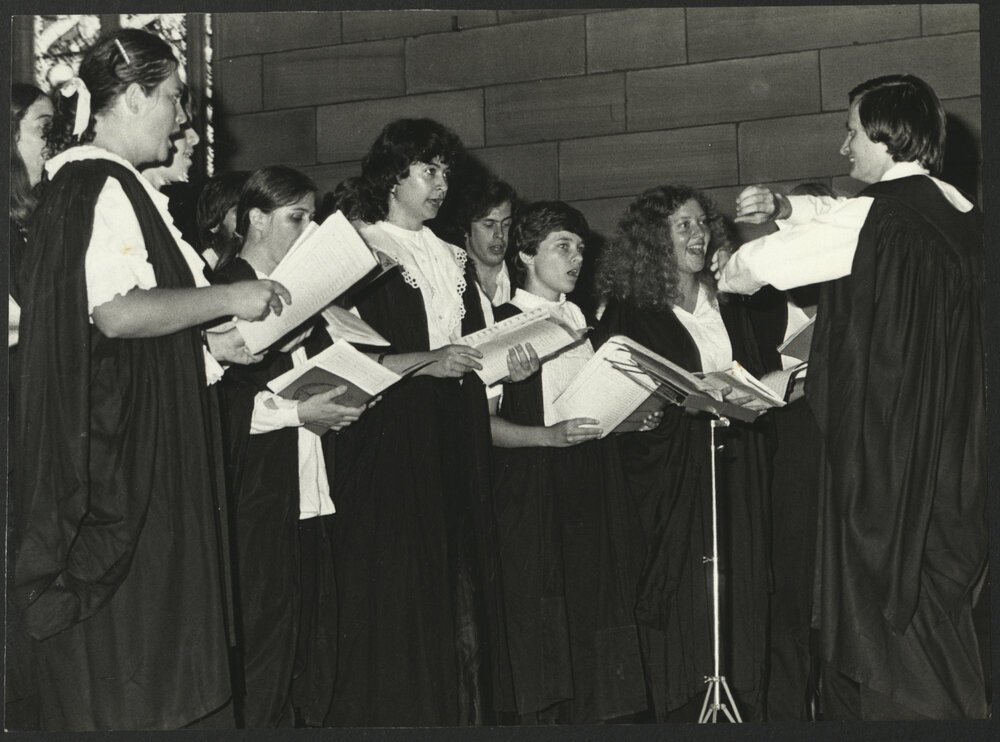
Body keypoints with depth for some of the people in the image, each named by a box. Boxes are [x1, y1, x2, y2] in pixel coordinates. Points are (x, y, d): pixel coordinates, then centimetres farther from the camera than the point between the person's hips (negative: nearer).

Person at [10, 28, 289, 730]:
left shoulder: (108, 185, 18)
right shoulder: (100, 186, -14)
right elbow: (116, 311, -26)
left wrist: (208, 344, 14)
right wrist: (228, 298, -15)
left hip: (142, 447, 10)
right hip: (119, 452, -10)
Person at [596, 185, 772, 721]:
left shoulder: (727, 304, 16)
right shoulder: (629, 311, 1)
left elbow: (756, 374, 20)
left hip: (734, 471, 4)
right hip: (670, 475, -4)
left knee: (739, 590, 2)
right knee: (683, 596, -6)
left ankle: (741, 708, 8)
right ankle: (683, 714, 1)